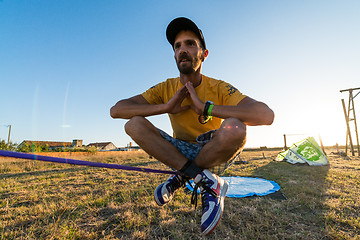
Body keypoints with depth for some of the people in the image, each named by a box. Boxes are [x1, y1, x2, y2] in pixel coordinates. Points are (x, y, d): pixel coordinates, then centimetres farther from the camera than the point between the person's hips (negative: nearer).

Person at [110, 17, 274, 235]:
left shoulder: (218, 88, -13)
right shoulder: (166, 88, -6)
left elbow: (267, 115, -29)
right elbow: (116, 110, -13)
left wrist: (206, 107, -29)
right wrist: (165, 107, -24)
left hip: (215, 156, -2)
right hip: (180, 151, 3)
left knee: (234, 128, -34)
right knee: (134, 124, -18)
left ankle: (182, 177, -11)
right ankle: (208, 182, -23)